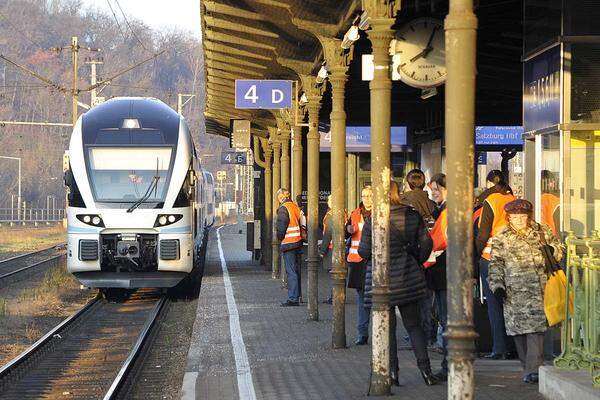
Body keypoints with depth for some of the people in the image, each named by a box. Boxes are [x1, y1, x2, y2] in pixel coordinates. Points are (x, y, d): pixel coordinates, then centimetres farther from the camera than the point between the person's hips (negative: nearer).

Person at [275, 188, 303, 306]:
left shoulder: (283, 209, -12)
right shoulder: (296, 207, 12)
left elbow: (281, 227, -14)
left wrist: (280, 238, 3)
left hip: (288, 243, -8)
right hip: (298, 242, 8)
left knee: (291, 272, -8)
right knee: (296, 270, 14)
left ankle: (293, 298, -11)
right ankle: (297, 296, 21)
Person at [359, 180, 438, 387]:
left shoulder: (373, 220, -12)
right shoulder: (413, 216, -1)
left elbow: (364, 251, -9)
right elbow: (426, 243, 1)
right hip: (409, 279, 3)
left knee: (387, 327, 6)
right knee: (414, 324, 11)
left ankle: (392, 371, 4)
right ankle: (425, 369, 4)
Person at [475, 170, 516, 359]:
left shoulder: (490, 202, -10)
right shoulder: (513, 200, 5)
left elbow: (483, 233, -12)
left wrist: (477, 252, -2)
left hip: (491, 258, -5)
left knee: (494, 303, 0)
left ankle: (499, 348, -3)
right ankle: (511, 345, 14)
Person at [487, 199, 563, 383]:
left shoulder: (542, 232, 12)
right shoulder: (502, 238, 9)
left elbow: (559, 248, 22)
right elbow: (496, 263, 7)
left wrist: (552, 250, -2)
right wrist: (497, 285, -4)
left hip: (538, 290, -1)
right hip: (514, 292, 1)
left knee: (535, 326, -12)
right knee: (519, 327, 2)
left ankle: (533, 369, -14)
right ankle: (528, 366, 15)